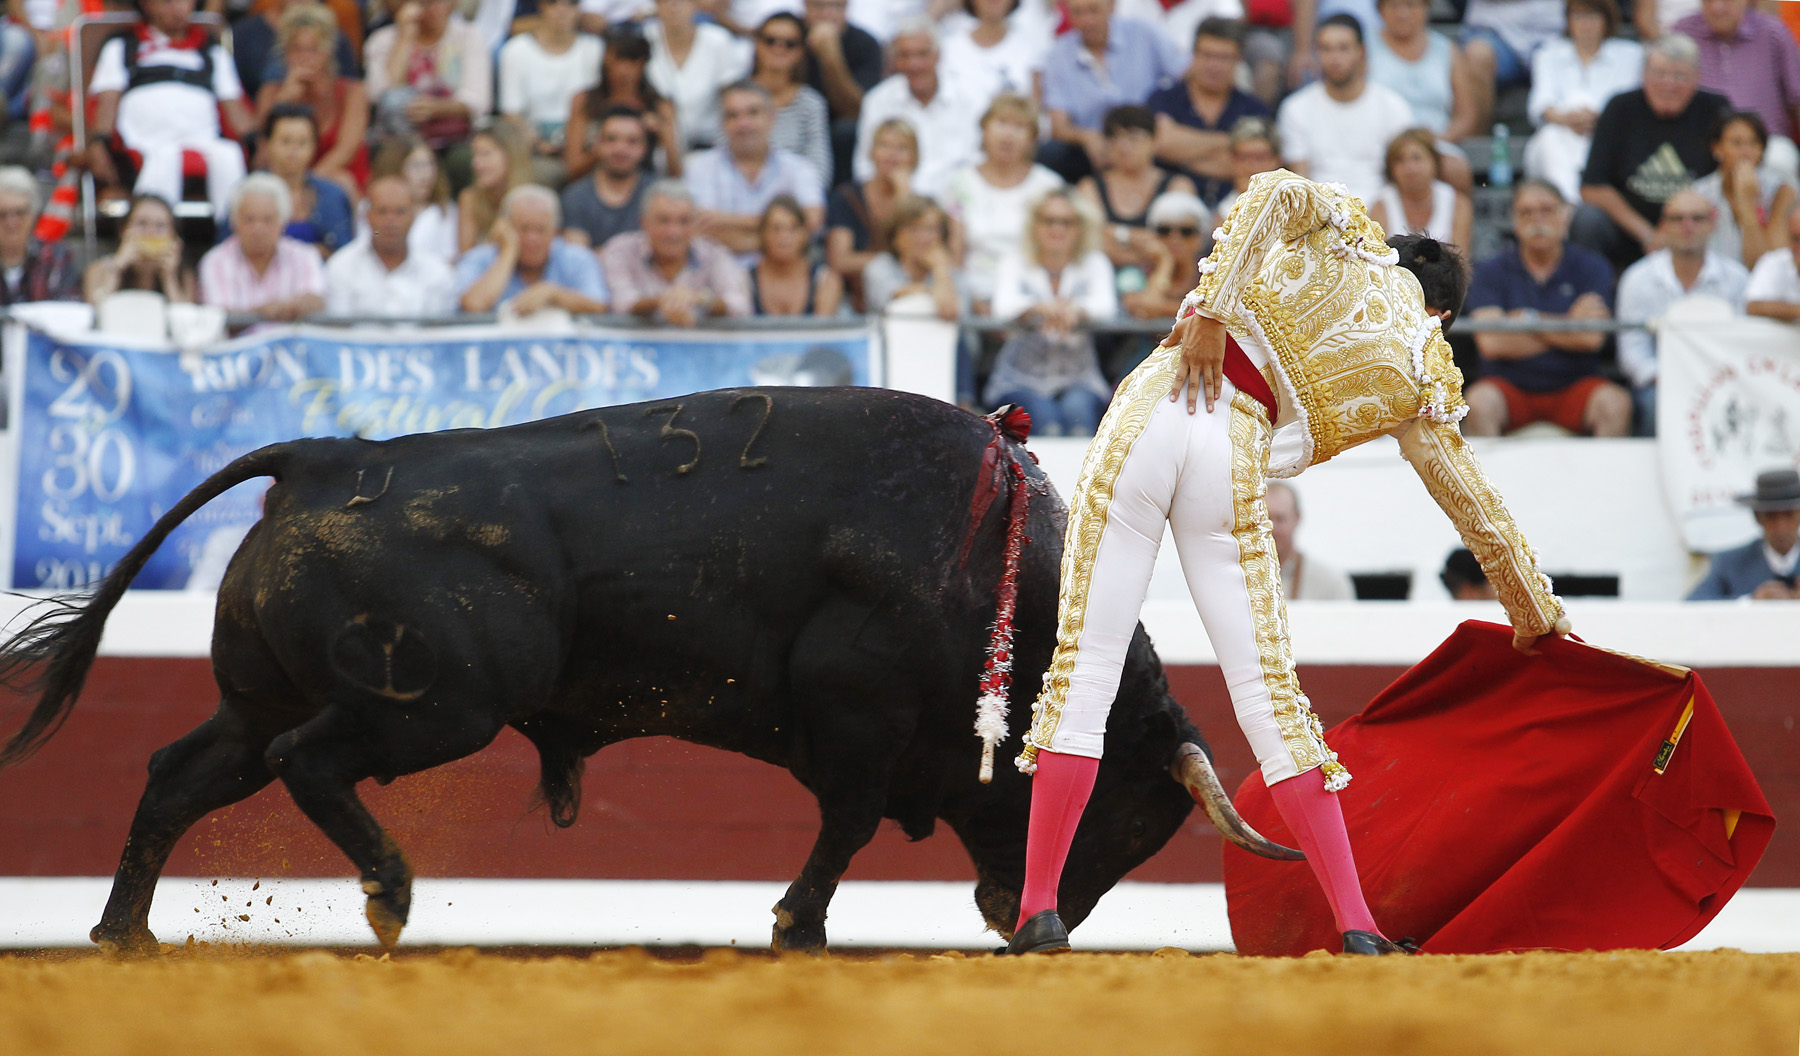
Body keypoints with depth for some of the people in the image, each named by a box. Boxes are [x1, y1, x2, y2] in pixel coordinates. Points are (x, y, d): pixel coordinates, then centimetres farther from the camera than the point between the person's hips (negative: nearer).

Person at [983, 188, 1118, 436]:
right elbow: (1004, 305, -14)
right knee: (1044, 415, -32)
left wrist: (1077, 311, -38)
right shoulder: (1015, 262, 5)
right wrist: (1040, 307, -38)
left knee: (1077, 408, -32)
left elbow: (1106, 305, -13)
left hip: (1077, 377, 1)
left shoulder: (1093, 264, 8)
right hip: (1022, 378, -1)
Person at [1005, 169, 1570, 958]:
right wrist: (1533, 607, 35)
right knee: (1268, 689, 8)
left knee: (1084, 666, 2)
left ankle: (1039, 909, -2)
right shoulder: (1423, 379, 17)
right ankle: (1355, 923, 2)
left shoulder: (1349, 231, 19)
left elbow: (1275, 190, -4)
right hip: (1234, 459, 0)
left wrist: (1212, 308, -7)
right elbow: (1476, 505, 23)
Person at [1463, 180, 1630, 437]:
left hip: (1573, 385, 0)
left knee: (1615, 404, -29)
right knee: (1480, 403, -32)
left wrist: (1529, 319, -6)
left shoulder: (1590, 268, 5)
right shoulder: (1492, 271, 4)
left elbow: (1592, 338, -9)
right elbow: (1492, 342, -11)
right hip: (1511, 385, 0)